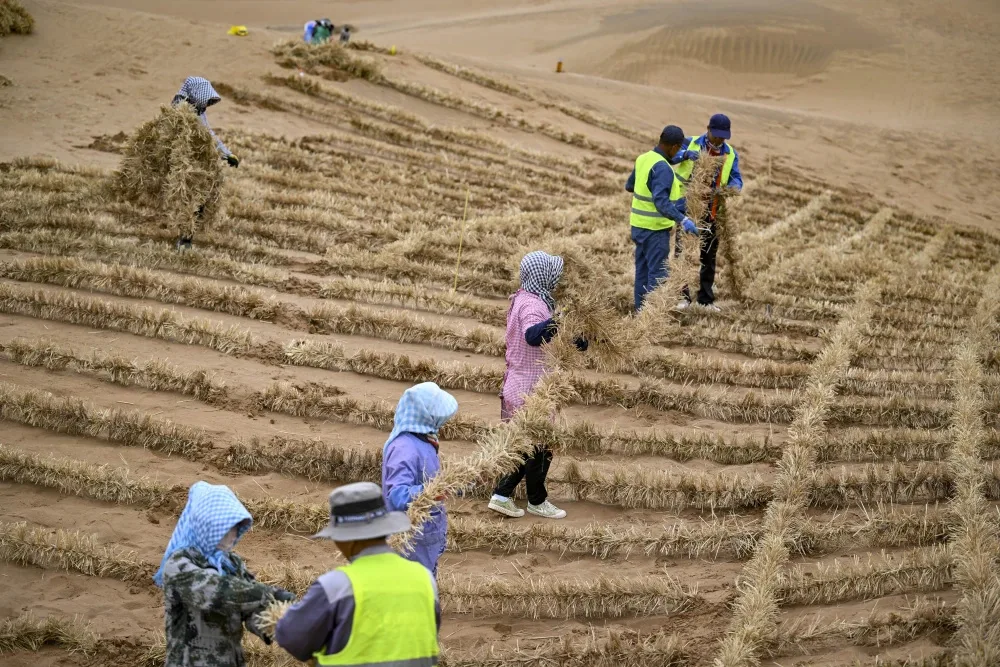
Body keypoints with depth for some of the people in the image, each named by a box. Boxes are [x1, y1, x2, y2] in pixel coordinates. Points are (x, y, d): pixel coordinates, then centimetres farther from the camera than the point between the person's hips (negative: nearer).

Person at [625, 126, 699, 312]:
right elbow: (661, 202, -31)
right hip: (655, 228, -9)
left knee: (642, 269, 15)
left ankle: (640, 309, 22)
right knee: (658, 273, -4)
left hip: (639, 225, 9)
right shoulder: (663, 168, -21)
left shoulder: (643, 159, 5)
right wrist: (683, 220, -36)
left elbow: (629, 186, 20)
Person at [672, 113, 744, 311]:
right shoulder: (691, 143, -6)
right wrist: (686, 154, -37)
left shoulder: (730, 154, 3)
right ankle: (683, 295, 12)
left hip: (711, 212, 3)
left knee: (708, 256, 11)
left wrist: (733, 187, -28)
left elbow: (737, 179, -4)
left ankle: (706, 298, 20)